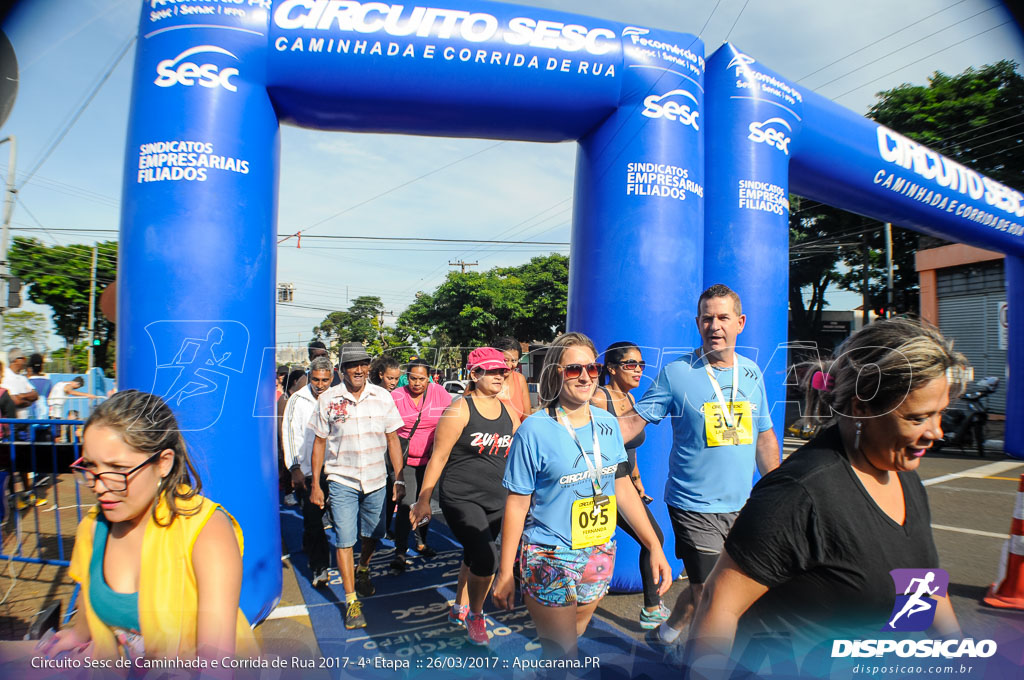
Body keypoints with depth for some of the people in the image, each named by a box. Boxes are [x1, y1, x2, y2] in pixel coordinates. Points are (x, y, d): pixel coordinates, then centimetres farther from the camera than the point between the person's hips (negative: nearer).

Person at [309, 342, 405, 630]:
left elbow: (393, 439, 4)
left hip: (376, 480, 2)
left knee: (372, 534, 16)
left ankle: (363, 571, 45)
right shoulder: (328, 399, -4)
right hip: (342, 480, -2)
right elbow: (320, 442, 2)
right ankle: (351, 601, 9)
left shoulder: (382, 397, -1)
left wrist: (399, 478, 1)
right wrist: (315, 484, 1)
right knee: (345, 540, -4)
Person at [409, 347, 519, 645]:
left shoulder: (508, 413, 7)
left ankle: (459, 608, 41)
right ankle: (475, 615, 10)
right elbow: (439, 457, -9)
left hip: (497, 500, 6)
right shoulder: (460, 410, -10)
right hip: (461, 498, -6)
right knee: (486, 556, -16)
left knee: (474, 558, 18)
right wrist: (423, 499, -8)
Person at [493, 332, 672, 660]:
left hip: (600, 556, 5)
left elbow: (623, 488, 7)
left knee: (574, 635, 20)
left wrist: (654, 546, 5)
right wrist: (505, 572, -7)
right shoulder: (535, 430, -15)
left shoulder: (607, 424, 0)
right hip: (550, 560, -5)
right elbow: (517, 505, -10)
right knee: (562, 656, 1)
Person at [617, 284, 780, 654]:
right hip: (696, 507, -5)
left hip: (743, 505, 5)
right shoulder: (676, 373, -9)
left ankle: (667, 633, 38)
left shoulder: (751, 372, 5)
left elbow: (764, 437, 13)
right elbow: (634, 420, -9)